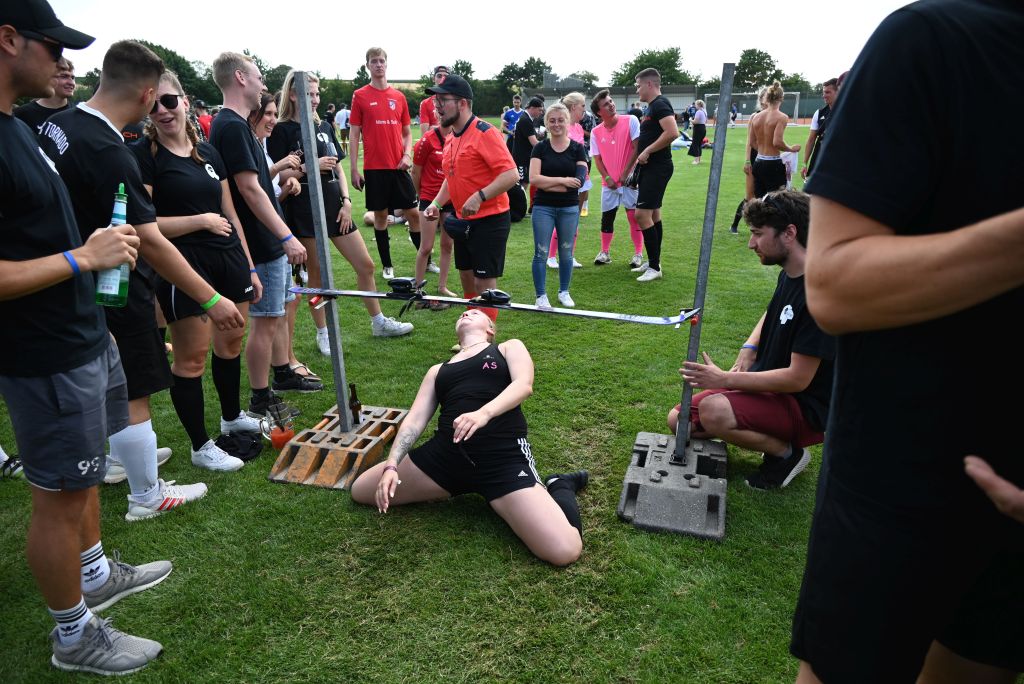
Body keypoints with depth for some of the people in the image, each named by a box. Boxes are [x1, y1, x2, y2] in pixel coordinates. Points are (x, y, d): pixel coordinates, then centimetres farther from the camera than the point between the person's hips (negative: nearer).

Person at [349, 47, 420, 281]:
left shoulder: (399, 97, 9)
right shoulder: (360, 96, 2)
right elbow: (354, 135, 1)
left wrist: (407, 154, -4)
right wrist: (354, 169, -5)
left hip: (398, 166, 2)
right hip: (374, 167, -2)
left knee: (414, 213, 2)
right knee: (380, 215, 5)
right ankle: (387, 266, 15)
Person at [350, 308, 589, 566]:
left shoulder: (509, 347, 16)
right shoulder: (438, 370, 25)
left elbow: (523, 385, -5)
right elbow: (415, 418, 14)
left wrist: (484, 413, -25)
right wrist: (391, 465, -3)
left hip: (503, 455, -5)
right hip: (444, 452, 5)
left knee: (565, 551, -22)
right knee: (361, 490, 10)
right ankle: (458, 486, 17)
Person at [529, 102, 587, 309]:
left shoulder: (577, 148, 0)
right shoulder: (540, 148, 0)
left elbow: (579, 180, -10)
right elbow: (534, 178, -11)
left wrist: (547, 183, -12)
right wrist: (562, 180, -16)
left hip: (569, 208, 1)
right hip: (543, 208, -1)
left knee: (566, 252, 11)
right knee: (541, 252, -1)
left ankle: (564, 292, 27)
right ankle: (541, 296, 10)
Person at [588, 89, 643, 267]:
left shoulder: (630, 121, -6)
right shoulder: (596, 132, 2)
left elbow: (636, 148, -9)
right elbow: (597, 159, 4)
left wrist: (626, 172, -12)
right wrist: (607, 178, -8)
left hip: (629, 179, -3)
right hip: (609, 183, 3)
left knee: (634, 216, -2)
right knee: (607, 218, 7)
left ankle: (638, 254, 8)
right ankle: (605, 252, 22)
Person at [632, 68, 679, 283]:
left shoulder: (660, 104, -14)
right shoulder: (652, 106, 16)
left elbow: (672, 132, -28)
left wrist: (647, 151, -21)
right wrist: (641, 155, 14)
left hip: (657, 168, -11)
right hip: (650, 168, 11)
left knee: (642, 214, -14)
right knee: (653, 213, 14)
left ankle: (655, 267, -8)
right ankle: (652, 262, 23)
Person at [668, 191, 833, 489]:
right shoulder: (788, 275, 2)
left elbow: (798, 379, -26)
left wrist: (725, 379, -23)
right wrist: (749, 348, 6)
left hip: (806, 407, -8)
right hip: (768, 386, 8)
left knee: (714, 411, -33)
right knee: (679, 420, 2)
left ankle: (787, 452, -5)